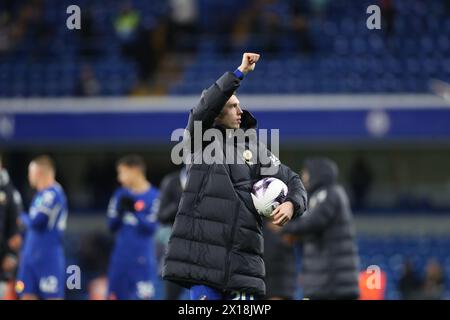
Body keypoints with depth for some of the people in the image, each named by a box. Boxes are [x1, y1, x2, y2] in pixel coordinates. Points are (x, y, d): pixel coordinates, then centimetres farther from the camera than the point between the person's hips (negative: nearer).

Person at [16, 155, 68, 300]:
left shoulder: (52, 194, -14)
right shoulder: (41, 194, 15)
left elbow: (36, 222, -21)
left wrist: (24, 218, 0)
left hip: (49, 258, -9)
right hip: (32, 256, 9)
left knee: (53, 296, -4)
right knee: (28, 296, 4)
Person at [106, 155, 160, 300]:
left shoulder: (154, 196, -8)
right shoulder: (121, 194, 7)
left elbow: (151, 227, -12)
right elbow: (112, 225, 7)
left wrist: (134, 210, -22)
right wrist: (120, 210, -11)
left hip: (142, 260, -5)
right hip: (120, 257, 5)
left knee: (143, 296, -6)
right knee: (114, 296, 7)